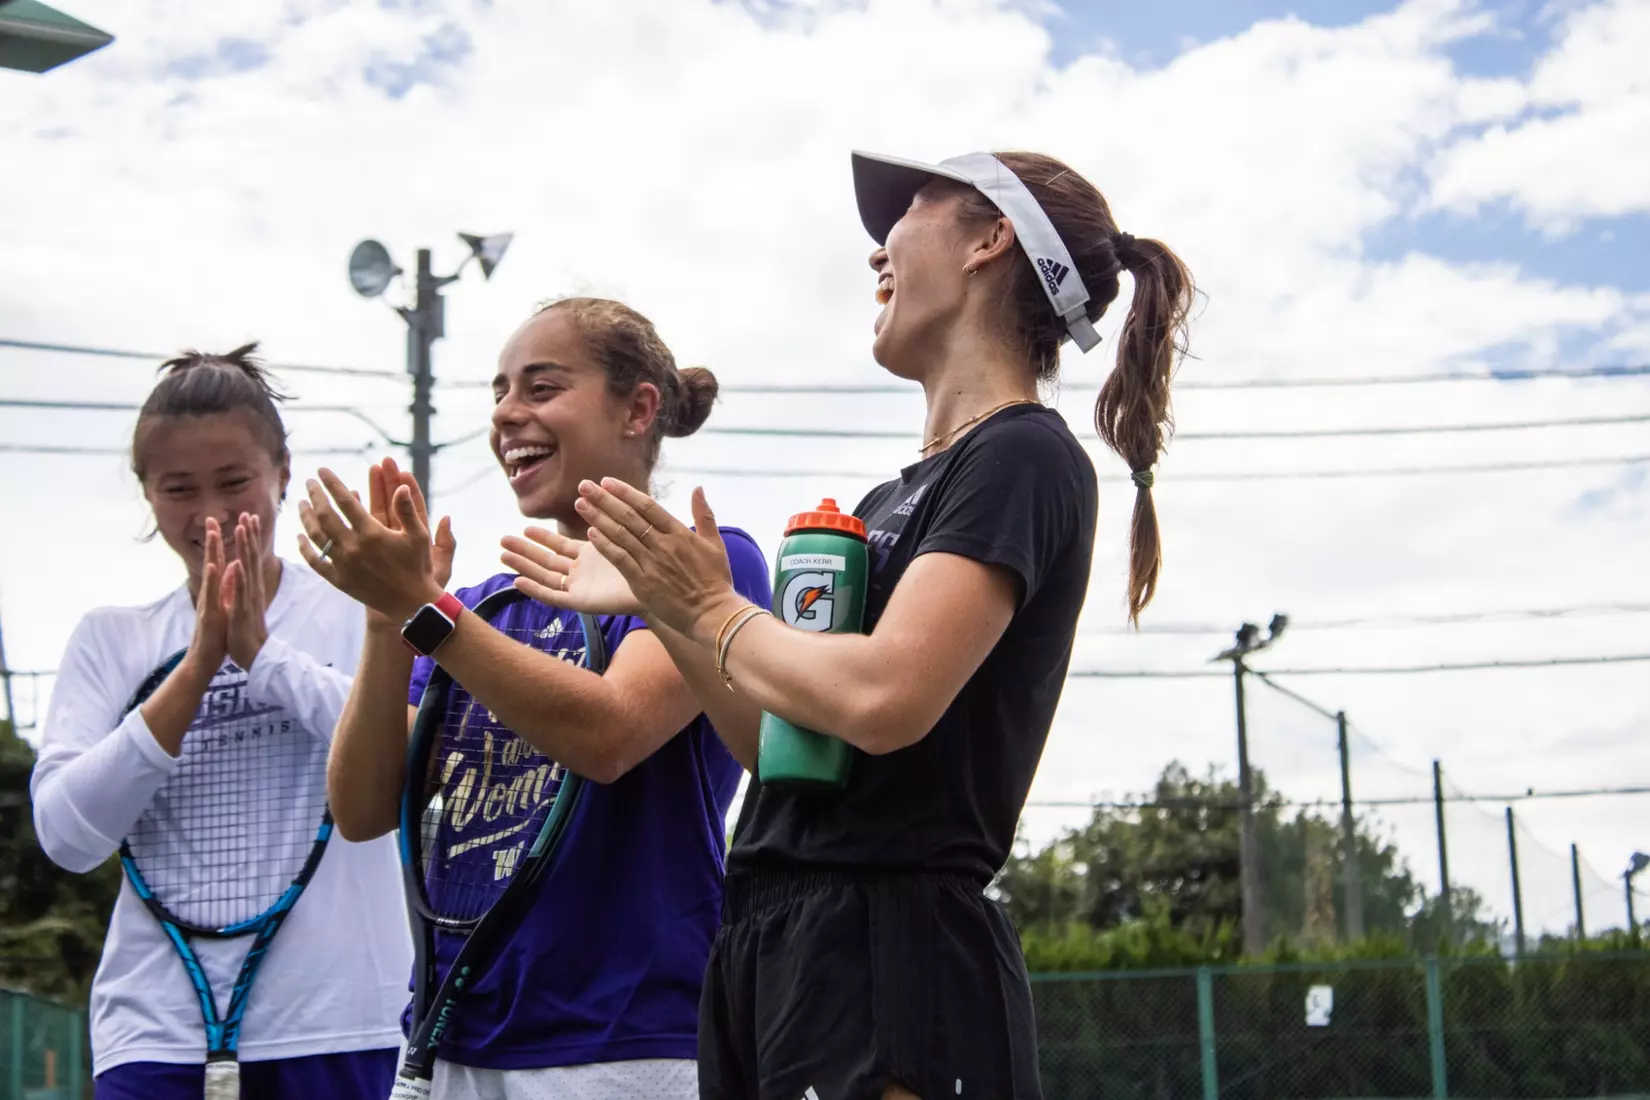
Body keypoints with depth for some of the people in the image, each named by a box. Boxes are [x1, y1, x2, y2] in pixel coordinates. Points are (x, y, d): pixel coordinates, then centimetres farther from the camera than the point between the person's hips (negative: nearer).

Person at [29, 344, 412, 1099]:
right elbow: (67, 836, -4)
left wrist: (259, 652, -16)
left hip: (330, 1016, -1)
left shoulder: (356, 613, 3)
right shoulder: (110, 639, 8)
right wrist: (196, 670, -11)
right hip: (155, 1023, 1)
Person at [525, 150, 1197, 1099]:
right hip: (766, 948, 8)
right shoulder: (891, 499, 18)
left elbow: (884, 698, -22)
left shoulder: (1025, 456, -8)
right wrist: (660, 604, 9)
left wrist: (713, 611, -6)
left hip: (887, 954, -8)